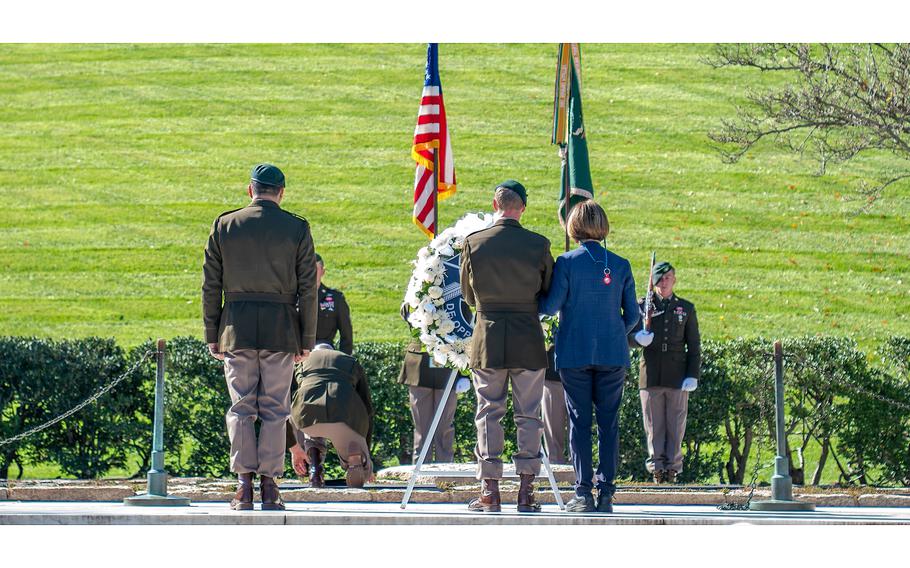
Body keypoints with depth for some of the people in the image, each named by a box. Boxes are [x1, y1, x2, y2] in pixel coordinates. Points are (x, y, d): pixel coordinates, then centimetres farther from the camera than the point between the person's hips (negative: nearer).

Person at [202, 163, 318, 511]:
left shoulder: (224, 226, 4)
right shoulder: (297, 229, 1)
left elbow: (211, 285, 5)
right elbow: (307, 289, 1)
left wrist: (212, 335, 10)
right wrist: (307, 339, 6)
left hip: (237, 326, 1)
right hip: (281, 328, -1)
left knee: (241, 407, 4)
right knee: (274, 409, 3)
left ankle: (245, 486, -3)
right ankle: (269, 486, -1)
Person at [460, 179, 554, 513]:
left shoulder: (473, 243, -4)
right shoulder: (538, 245, -5)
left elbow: (468, 296, 7)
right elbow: (549, 294, 6)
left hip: (487, 337, 0)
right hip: (528, 337, 0)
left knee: (488, 413, 7)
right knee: (528, 415, 6)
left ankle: (490, 492, 5)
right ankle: (526, 491, 4)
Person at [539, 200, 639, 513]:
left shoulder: (567, 262, -7)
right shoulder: (620, 265, 2)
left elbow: (551, 306, -10)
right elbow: (632, 315, 5)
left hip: (574, 354, -2)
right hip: (612, 354, 2)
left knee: (579, 420, 2)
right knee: (608, 421, 6)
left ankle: (583, 492, -1)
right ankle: (606, 491, 2)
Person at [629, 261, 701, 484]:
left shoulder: (686, 308, 11)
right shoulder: (643, 306, 10)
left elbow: (694, 346, 10)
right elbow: (630, 334, 3)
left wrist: (693, 375, 0)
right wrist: (639, 338, -22)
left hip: (677, 376, 0)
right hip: (651, 374, 0)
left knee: (676, 424, 0)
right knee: (654, 425, 0)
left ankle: (672, 467, 6)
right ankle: (656, 466, 4)